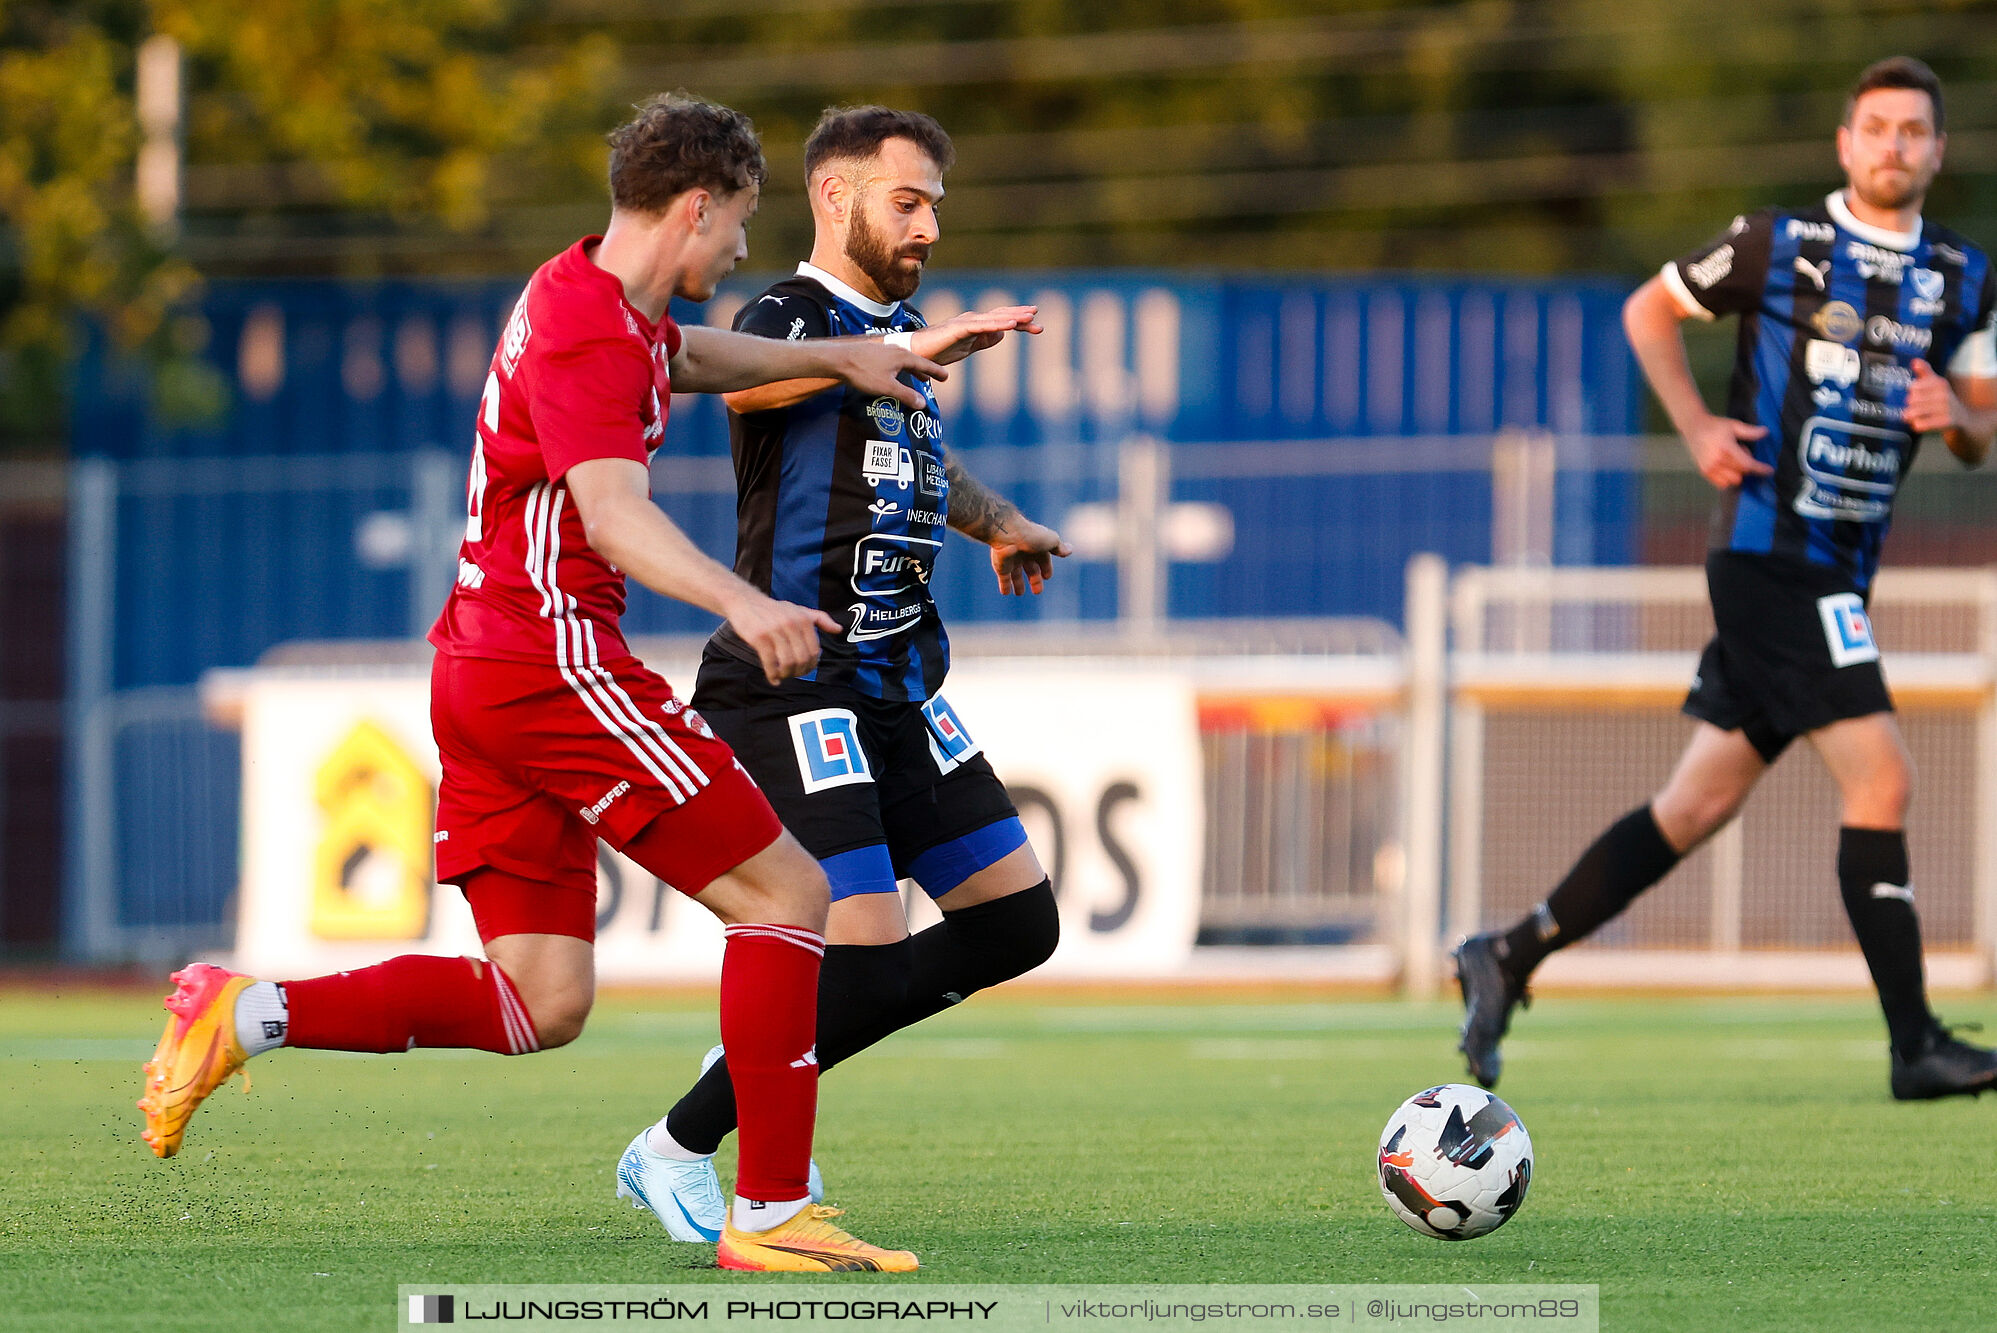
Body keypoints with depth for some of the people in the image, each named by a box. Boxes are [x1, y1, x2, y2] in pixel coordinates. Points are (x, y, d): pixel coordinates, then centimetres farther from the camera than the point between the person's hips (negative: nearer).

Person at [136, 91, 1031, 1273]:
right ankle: (771, 1213, -10)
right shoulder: (587, 332, -14)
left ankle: (248, 1014, 1)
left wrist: (835, 358, 41)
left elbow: (684, 357, 41)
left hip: (482, 675, 10)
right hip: (553, 657, -10)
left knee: (541, 1004, 7)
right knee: (786, 892, -7)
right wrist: (741, 603, -45)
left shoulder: (602, 303, 17)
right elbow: (610, 512, -30)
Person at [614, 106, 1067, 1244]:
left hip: (900, 694, 9)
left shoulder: (896, 329, 17)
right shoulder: (793, 315, -11)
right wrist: (908, 349, -50)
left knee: (1018, 922, 5)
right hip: (794, 694, -9)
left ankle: (762, 1064, 15)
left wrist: (997, 521, 52)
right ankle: (675, 1152, 0)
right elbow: (747, 381, -38)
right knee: (866, 956, -18)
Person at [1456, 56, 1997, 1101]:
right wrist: (1698, 428, -2)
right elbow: (1647, 311, 10)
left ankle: (1510, 958, 17)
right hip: (1769, 554, -6)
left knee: (1698, 806, 8)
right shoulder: (1778, 244, -2)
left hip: (1838, 578, 6)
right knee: (1880, 781, -14)